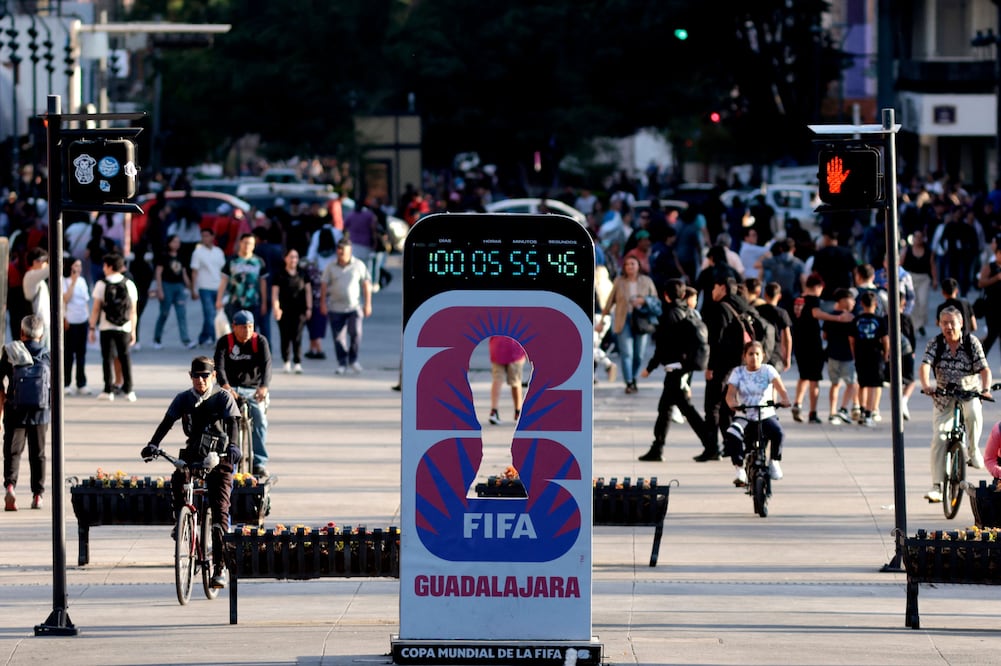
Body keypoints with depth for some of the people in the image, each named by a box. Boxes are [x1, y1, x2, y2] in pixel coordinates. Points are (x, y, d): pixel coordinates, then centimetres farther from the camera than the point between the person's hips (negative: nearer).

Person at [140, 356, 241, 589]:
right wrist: (153, 445, -22)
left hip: (219, 459, -2)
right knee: (178, 480, -33)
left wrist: (233, 446, -35)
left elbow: (232, 423, -16)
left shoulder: (223, 398, -2)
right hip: (192, 455, 2)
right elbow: (167, 422, -6)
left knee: (219, 509, -12)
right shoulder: (183, 399, 4)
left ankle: (221, 567, -11)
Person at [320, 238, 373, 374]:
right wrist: (323, 303, -1)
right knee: (339, 337, 1)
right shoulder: (331, 267, 5)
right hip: (336, 308, 2)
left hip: (354, 307, -2)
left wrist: (368, 304, 0)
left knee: (355, 332, -16)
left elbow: (366, 285, 4)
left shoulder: (359, 265, 2)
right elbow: (324, 285, 6)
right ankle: (342, 364, 11)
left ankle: (353, 360, 2)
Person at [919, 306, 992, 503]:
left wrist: (986, 388, -36)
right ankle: (937, 487, -6)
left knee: (973, 413, -36)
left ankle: (973, 450, -10)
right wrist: (926, 386, -42)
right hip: (943, 396, 1)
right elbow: (924, 365, -22)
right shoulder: (935, 343, -8)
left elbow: (984, 369, -17)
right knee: (939, 438, -9)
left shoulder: (971, 342, -11)